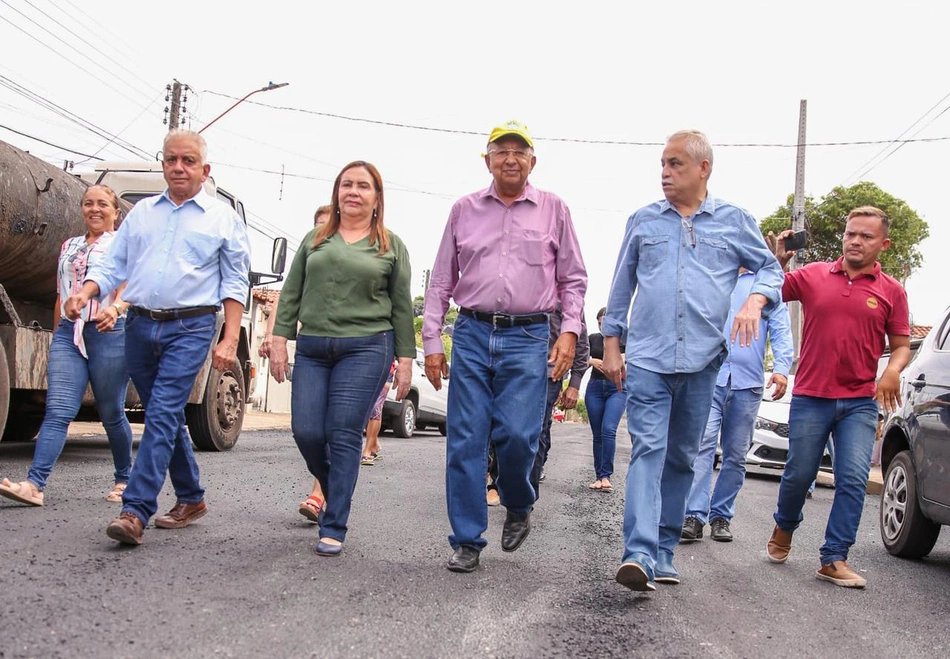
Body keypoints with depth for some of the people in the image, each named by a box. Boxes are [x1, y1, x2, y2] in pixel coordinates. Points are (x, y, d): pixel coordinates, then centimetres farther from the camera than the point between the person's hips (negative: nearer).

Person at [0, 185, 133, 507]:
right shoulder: (69, 246, 20)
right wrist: (56, 340, 21)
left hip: (110, 333, -4)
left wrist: (116, 308, -33)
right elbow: (61, 298, 24)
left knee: (111, 414, 4)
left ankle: (124, 479, 21)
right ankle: (34, 485, -15)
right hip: (68, 334, 4)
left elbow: (129, 287, -12)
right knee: (57, 411, -8)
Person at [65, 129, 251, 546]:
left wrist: (230, 339, -8)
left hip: (190, 329, -5)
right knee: (166, 418, 12)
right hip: (140, 325, 5)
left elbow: (235, 284, 1)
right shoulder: (142, 212, 15)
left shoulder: (223, 218, 4)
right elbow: (114, 265, 13)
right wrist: (86, 293, -8)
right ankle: (191, 499, 26)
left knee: (162, 416, -14)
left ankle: (135, 512, -14)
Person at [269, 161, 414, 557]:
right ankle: (335, 492, 27)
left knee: (344, 435, -6)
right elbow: (291, 294, 14)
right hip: (312, 348, 3)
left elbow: (402, 308, 7)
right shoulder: (314, 240, 16)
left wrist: (405, 360, 3)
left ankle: (333, 528, 3)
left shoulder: (391, 246, 9)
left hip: (366, 348, -3)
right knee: (306, 432, -4)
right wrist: (280, 338, 3)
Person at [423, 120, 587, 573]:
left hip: (528, 338, -2)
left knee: (517, 434, -12)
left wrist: (570, 331, -3)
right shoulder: (464, 210, 12)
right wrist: (431, 342, 6)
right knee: (465, 441, 0)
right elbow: (441, 282, 13)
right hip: (471, 335, 2)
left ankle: (518, 509, 19)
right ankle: (467, 541, 12)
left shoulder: (553, 210, 9)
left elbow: (573, 279, 11)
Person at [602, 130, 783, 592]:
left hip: (702, 361, 1)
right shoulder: (643, 221, 12)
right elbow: (621, 287, 17)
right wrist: (611, 345, 13)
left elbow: (770, 268, 15)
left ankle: (663, 552, 18)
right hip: (647, 358, -1)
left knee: (681, 458, 9)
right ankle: (640, 554, -22)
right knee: (648, 451, -14)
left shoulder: (734, 221, 10)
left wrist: (755, 300, -7)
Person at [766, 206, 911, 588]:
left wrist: (893, 370, -13)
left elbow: (901, 345, 8)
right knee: (799, 475, 7)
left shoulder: (891, 291, 4)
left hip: (860, 402, 0)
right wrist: (777, 263, -8)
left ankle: (834, 559, -1)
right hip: (810, 397, 0)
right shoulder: (812, 276, 3)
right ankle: (784, 529, 34)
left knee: (853, 479, -8)